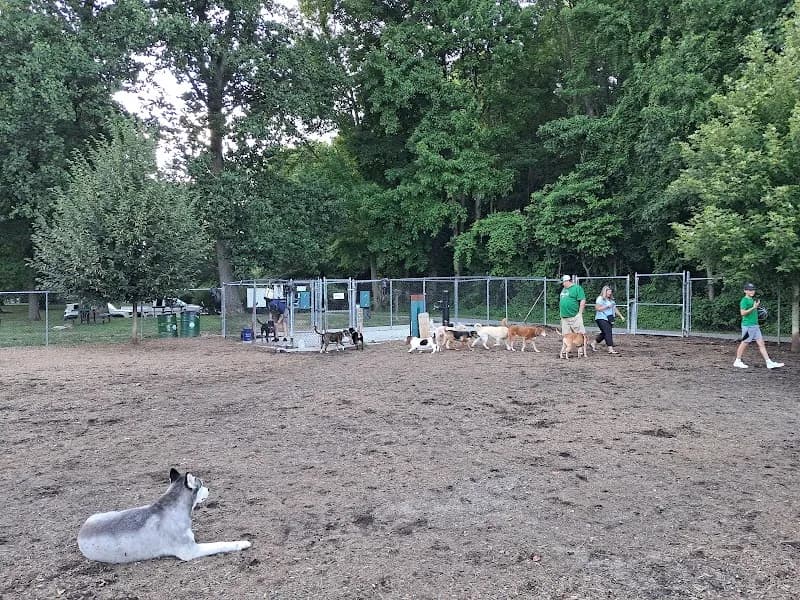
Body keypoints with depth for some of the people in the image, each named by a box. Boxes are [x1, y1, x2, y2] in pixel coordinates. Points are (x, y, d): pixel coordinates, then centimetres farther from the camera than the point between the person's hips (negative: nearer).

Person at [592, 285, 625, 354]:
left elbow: (615, 309, 24)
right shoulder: (600, 298, -5)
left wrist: (621, 316, 16)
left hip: (609, 319, 8)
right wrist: (607, 306, -16)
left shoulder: (611, 300, 20)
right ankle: (610, 349, -18)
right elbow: (597, 308, -14)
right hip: (602, 318, -8)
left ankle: (594, 343, 27)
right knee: (608, 333, -15)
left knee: (604, 333, 9)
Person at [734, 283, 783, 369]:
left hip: (755, 326, 9)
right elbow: (743, 313, -19)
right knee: (744, 343, 0)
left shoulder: (752, 300, 17)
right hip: (748, 326, -9)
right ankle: (737, 361, 11)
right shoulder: (744, 300, -11)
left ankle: (769, 363, 4)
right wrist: (754, 307, -22)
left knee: (761, 344, 5)